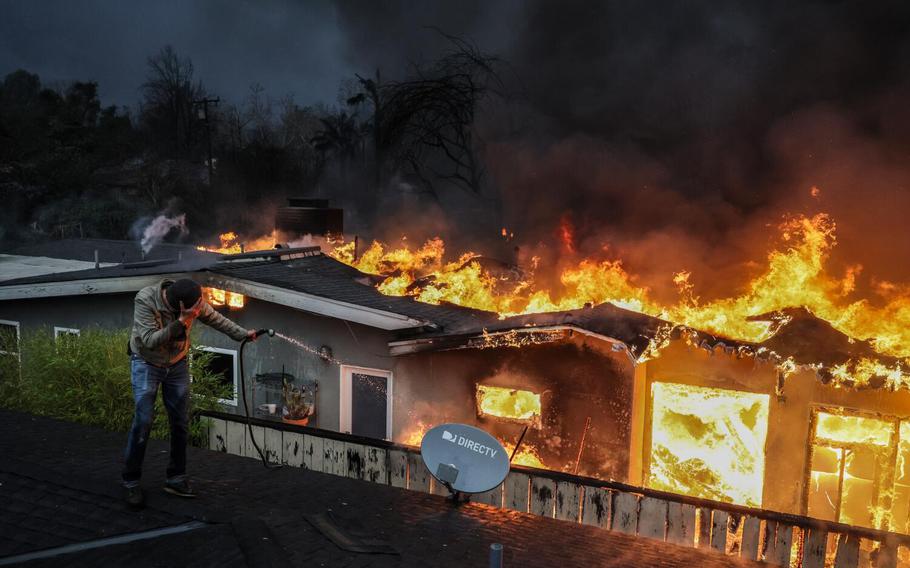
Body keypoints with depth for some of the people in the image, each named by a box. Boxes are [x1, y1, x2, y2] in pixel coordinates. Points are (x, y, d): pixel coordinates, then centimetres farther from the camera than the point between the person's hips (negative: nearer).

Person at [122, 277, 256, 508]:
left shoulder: (194, 301, -17)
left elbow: (214, 318, 2)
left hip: (177, 364, 4)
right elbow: (149, 340, -33)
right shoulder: (145, 300, -29)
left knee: (180, 422, 4)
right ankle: (131, 482, 4)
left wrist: (243, 334, 5)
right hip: (146, 363, -4)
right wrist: (181, 322, -40)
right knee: (143, 421, -11)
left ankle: (176, 479, 16)